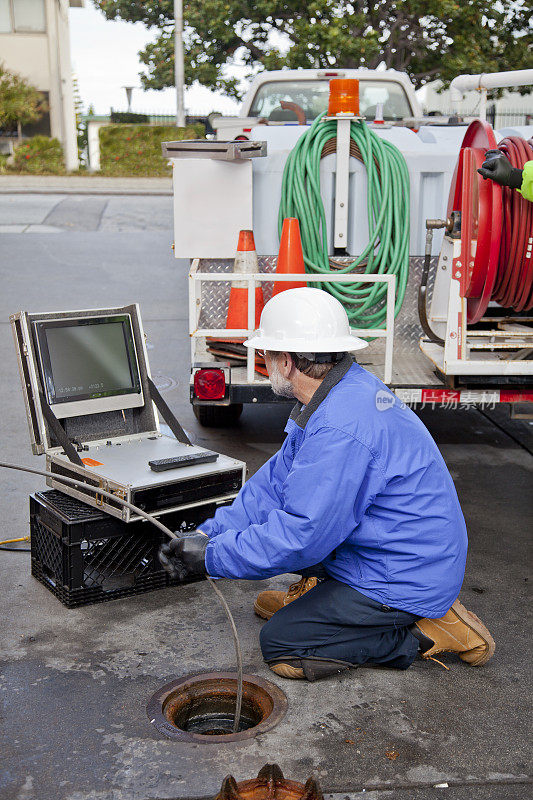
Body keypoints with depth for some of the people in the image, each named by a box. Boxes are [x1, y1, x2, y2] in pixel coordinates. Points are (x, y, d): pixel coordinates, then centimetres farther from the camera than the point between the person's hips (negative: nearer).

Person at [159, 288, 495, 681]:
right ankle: (318, 590, 24)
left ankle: (424, 633, -1)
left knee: (280, 647, -5)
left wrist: (212, 557, -16)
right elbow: (278, 479, 6)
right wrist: (209, 534, 0)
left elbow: (301, 537, -28)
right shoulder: (345, 388, 2)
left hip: (405, 583, -10)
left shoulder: (340, 428, -31)